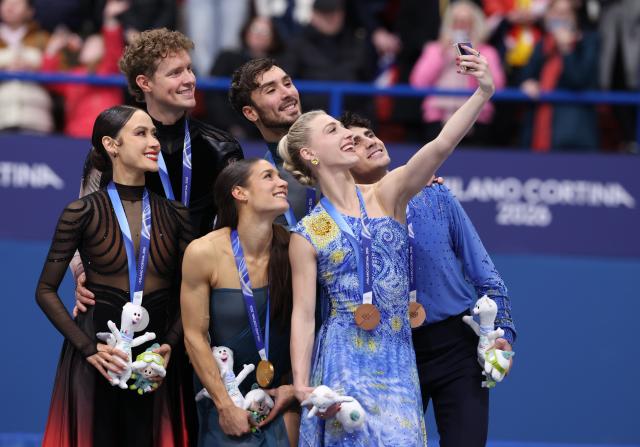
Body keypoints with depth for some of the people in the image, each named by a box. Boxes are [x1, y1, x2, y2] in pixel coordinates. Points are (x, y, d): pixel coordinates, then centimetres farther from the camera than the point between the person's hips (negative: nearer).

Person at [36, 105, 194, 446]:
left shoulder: (174, 214, 5)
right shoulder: (83, 213, -4)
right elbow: (46, 291, -2)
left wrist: (170, 344, -8)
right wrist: (88, 347, -11)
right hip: (99, 360, -2)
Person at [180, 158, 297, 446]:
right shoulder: (204, 253, -16)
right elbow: (195, 336, -11)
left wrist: (294, 388, -2)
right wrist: (226, 406, -12)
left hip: (282, 398, 2)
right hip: (226, 397, -2)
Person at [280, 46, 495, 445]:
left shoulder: (387, 196, 5)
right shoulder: (306, 235, 2)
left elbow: (441, 147, -9)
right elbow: (303, 314, 1)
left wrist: (484, 93, -23)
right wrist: (301, 385, -10)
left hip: (397, 363, 2)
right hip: (344, 363, -2)